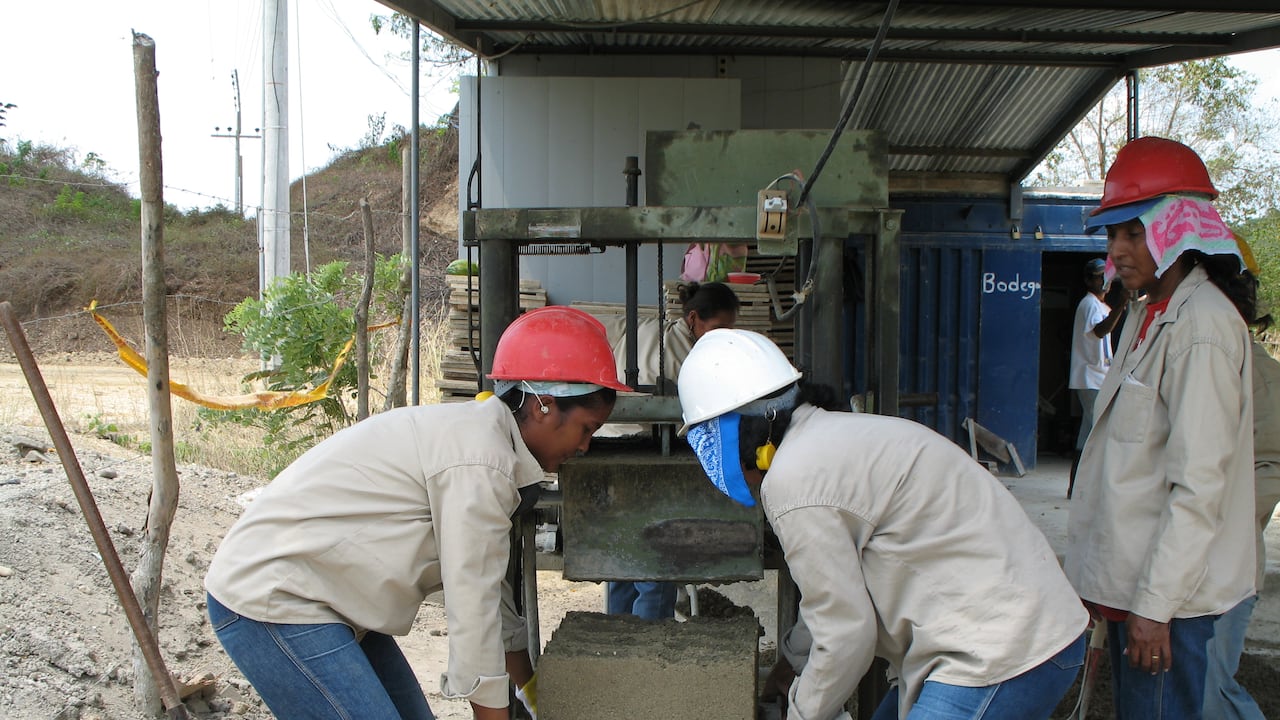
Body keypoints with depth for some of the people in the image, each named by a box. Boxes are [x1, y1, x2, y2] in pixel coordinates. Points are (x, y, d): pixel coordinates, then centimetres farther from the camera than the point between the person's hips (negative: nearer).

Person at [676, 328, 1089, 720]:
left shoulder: (793, 482, -18)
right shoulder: (831, 437, 12)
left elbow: (846, 634, -12)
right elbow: (844, 589, 23)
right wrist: (792, 662, 34)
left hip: (1001, 659, -10)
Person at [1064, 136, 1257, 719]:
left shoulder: (1202, 324, -17)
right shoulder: (1149, 315, 13)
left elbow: (1198, 484, -21)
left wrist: (1156, 603, -20)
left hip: (1167, 589, -9)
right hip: (1127, 580, 9)